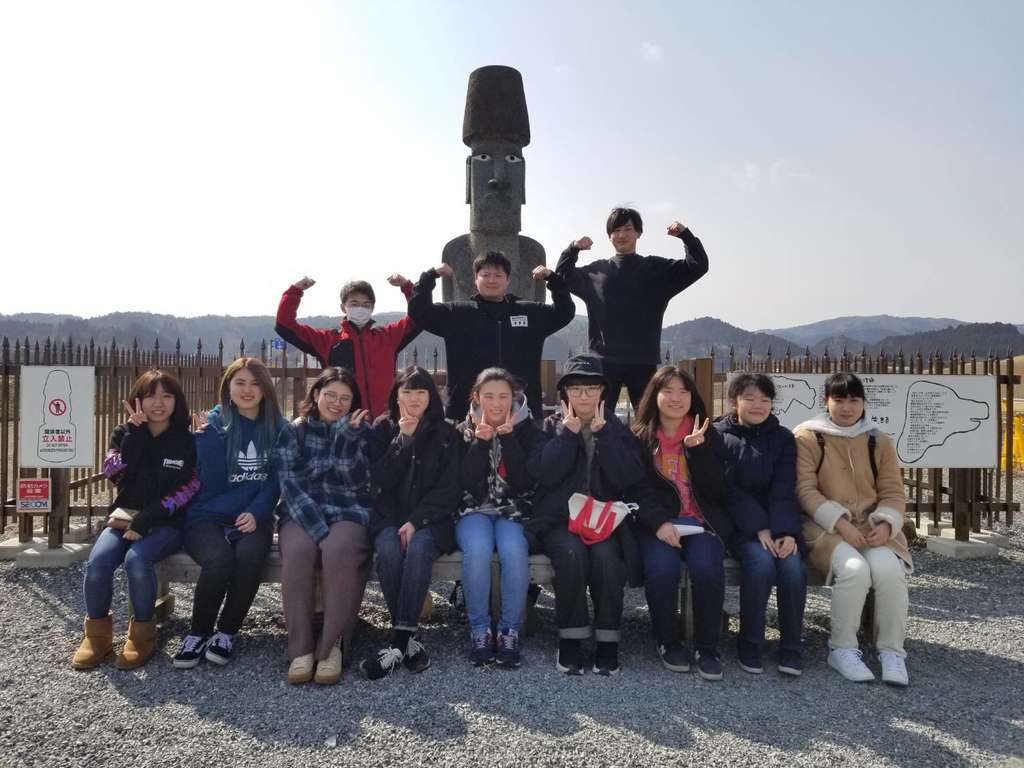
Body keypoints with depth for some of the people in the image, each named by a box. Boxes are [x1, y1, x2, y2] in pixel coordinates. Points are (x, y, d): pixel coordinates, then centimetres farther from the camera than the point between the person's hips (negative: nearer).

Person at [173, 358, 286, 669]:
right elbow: (211, 481, -9)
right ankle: (198, 632, -6)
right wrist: (206, 437, -19)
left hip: (254, 518, 1)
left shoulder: (277, 427, 6)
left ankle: (226, 632, -9)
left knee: (249, 556, -31)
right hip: (207, 517, -1)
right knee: (219, 559, -32)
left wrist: (256, 512, -12)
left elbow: (276, 479, 3)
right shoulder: (213, 423, -1)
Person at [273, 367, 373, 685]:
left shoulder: (363, 431, 8)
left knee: (339, 550, -34)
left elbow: (357, 480, -6)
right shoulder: (293, 432, 7)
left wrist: (348, 435, -17)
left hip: (348, 513, 0)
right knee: (297, 550, -33)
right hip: (301, 513, 1)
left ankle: (332, 645, -24)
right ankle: (300, 647, -24)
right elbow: (291, 483, -6)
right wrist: (319, 526, -20)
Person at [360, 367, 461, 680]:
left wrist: (416, 521, -16)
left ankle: (399, 641, -30)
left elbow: (448, 489, -3)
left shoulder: (446, 434, 4)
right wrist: (403, 439, -11)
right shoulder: (383, 429, 8)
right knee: (388, 550, -31)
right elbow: (381, 481, -4)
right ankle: (409, 639, -22)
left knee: (418, 547, -33)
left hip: (430, 519, -1)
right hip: (390, 517, 1)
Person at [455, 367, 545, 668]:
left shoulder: (527, 430, 1)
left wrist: (508, 438, -17)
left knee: (513, 550, -32)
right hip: (475, 510, 0)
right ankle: (479, 630, -15)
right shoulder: (464, 431, 3)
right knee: (477, 550, -32)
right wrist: (481, 441, -17)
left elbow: (526, 482, -12)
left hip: (514, 511, 0)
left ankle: (510, 632, -16)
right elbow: (466, 483, -9)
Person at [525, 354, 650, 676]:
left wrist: (602, 432, -8)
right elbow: (544, 473, -10)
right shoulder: (551, 427, 9)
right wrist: (568, 431, -8)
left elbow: (628, 478, -8)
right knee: (572, 552, -31)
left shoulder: (616, 429, 10)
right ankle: (570, 641, -15)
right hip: (560, 520, 0)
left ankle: (607, 642, -13)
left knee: (606, 555, -30)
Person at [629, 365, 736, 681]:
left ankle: (707, 647, -9)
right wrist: (659, 523, -19)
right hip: (656, 523, -1)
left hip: (702, 521, 1)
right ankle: (667, 642, -5)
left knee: (707, 567, -29)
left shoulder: (707, 435, 8)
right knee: (662, 568, -30)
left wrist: (697, 449, -14)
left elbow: (714, 490, -2)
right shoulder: (639, 438, 5)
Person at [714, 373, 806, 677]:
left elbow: (784, 491, -2)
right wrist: (759, 527, -20)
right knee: (761, 562, -29)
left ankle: (791, 647, -8)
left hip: (777, 523, 3)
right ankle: (749, 643, -11)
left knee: (792, 565, -25)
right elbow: (727, 490, -8)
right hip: (738, 524, -2)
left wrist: (786, 532, -19)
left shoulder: (782, 438, 9)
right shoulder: (719, 436, 1)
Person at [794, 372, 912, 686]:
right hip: (825, 526, -3)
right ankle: (842, 649, -11)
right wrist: (841, 523, -19)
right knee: (854, 569, -31)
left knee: (888, 568, -27)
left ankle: (892, 651, -9)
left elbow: (893, 492, 9)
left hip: (872, 526, 3)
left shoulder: (879, 441, 11)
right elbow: (805, 490, -8)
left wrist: (886, 524, -12)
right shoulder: (807, 437, -1)